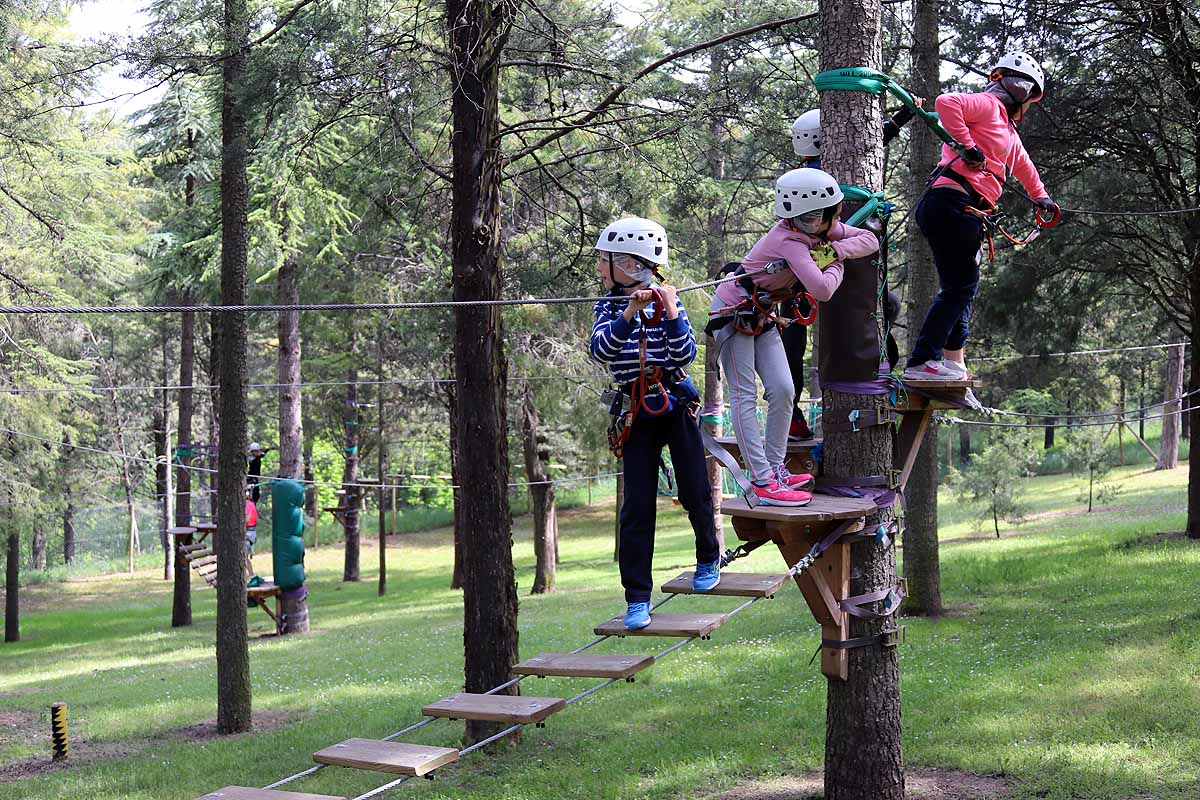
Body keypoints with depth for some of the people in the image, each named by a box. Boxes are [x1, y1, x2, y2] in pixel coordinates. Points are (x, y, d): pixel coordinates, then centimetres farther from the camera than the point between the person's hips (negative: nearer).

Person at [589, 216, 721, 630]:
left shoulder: (667, 301, -5)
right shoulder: (608, 308, 2)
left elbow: (685, 355, -14)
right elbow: (600, 350, -17)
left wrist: (671, 312, -26)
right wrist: (630, 313, -29)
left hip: (676, 405, -2)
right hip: (636, 414, 2)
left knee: (694, 491, 2)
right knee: (637, 506, -3)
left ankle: (709, 558, 32)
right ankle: (638, 598, 1)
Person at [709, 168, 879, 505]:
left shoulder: (819, 228, -6)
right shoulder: (790, 241, -31)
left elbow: (870, 240, -3)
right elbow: (822, 290, -40)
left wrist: (835, 250, -20)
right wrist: (836, 267, -18)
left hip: (762, 315, 9)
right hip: (734, 311, -9)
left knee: (783, 390, 0)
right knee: (745, 395, -8)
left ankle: (775, 468, 10)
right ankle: (763, 483, -13)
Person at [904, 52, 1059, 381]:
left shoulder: (1008, 131, 29)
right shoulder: (986, 105, -2)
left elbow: (1022, 164, 48)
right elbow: (946, 103, -21)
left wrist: (1040, 196, 58)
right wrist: (968, 146, -19)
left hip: (969, 213, 11)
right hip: (952, 203, -11)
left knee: (963, 288, 12)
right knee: (959, 287, -12)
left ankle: (954, 365, 15)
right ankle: (922, 362, -15)